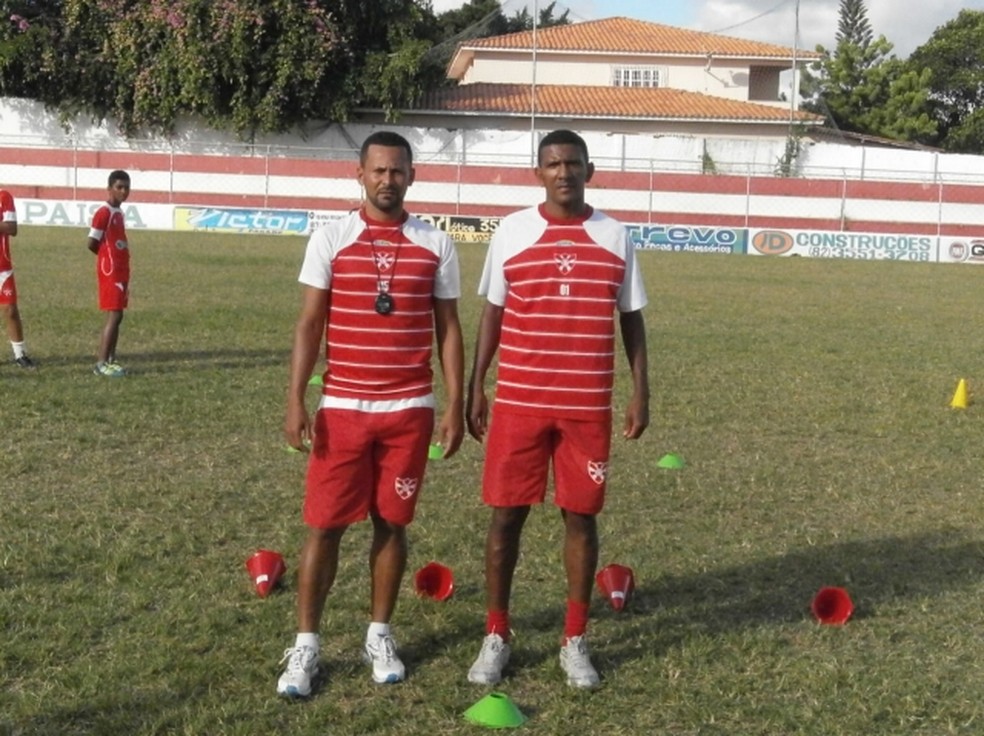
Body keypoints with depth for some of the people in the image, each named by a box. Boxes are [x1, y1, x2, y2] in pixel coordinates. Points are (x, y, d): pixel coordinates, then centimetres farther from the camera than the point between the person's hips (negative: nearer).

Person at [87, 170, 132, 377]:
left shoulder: (118, 213, 15)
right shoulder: (104, 213, -14)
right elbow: (92, 243, -16)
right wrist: (109, 256, -1)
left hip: (120, 271, 9)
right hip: (110, 271, -9)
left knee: (117, 315, 10)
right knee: (114, 315, -11)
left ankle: (110, 360, 14)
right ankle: (102, 363, -10)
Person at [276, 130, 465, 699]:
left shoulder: (436, 245, 3)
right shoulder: (331, 239, 0)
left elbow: (448, 329, 6)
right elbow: (310, 323, 0)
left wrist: (455, 406, 0)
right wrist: (296, 401, -7)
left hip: (410, 410, 1)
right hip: (342, 408, -1)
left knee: (392, 523, 9)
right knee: (324, 524, 1)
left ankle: (380, 635, 24)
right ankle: (306, 644, 11)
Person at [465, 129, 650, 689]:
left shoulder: (616, 238, 3)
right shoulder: (512, 232, 1)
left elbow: (631, 319, 9)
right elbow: (493, 313, 7)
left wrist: (641, 392, 3)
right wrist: (475, 388, 3)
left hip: (589, 406, 1)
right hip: (519, 402, 0)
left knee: (582, 516, 6)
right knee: (507, 513, 3)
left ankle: (575, 640, 19)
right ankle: (497, 636, 17)